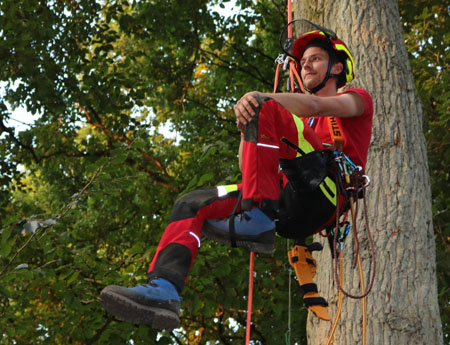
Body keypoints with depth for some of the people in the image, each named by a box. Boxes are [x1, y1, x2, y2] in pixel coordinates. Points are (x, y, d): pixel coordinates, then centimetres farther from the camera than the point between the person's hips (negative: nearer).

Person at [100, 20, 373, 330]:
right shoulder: (301, 119, 38)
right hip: (288, 203, 7)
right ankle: (163, 291, -24)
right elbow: (248, 167, 25)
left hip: (321, 193, -6)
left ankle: (258, 222, -32)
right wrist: (247, 127, 3)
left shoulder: (357, 99, 21)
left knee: (267, 110, -23)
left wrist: (260, 98, -22)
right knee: (191, 205, -6)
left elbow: (317, 105, -6)